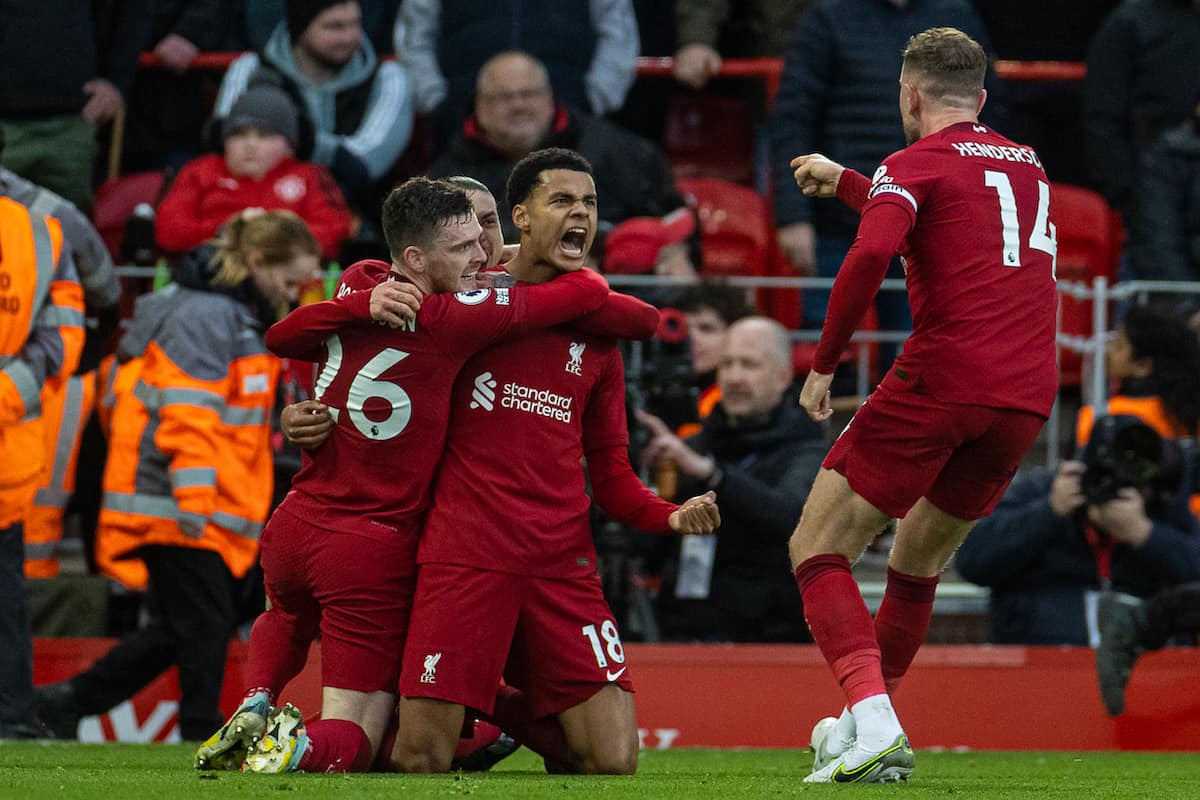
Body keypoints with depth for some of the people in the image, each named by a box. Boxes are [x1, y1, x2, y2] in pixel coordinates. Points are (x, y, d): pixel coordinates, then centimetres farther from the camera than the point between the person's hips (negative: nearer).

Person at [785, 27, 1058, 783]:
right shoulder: (1029, 166, 23)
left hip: (942, 381, -7)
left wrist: (824, 363, -10)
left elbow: (871, 253, -18)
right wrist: (843, 181, 50)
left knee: (818, 550, -1)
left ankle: (873, 719, -20)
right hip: (1028, 397, 7)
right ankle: (875, 723, 24)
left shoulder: (916, 164, 1)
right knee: (917, 562, 24)